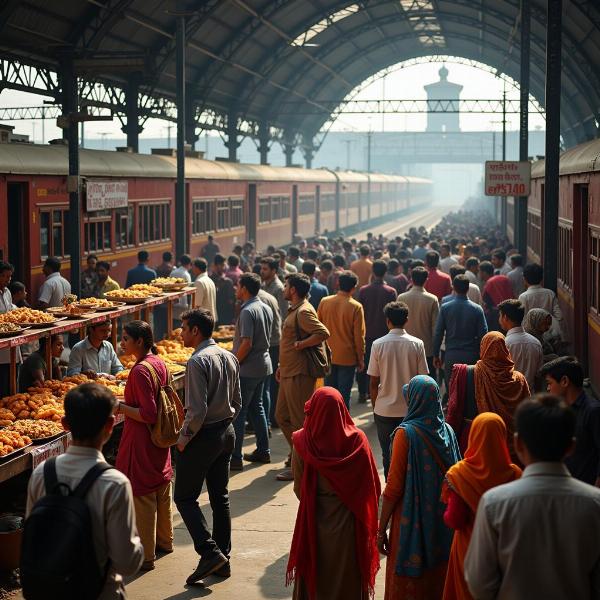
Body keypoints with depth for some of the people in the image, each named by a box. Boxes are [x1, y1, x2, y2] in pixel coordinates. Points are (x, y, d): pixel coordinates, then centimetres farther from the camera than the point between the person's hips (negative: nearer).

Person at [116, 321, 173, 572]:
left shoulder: (140, 370, -23)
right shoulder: (159, 363, 4)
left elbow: (148, 415, -25)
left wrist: (122, 407, -15)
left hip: (141, 443, -9)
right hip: (160, 442, 9)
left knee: (142, 497, 1)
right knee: (162, 492, 21)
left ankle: (145, 556, 9)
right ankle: (164, 541, 37)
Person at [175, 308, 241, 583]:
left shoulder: (198, 362, -20)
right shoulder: (229, 357, 6)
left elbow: (197, 410, -23)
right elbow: (237, 402, 13)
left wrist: (184, 438, -11)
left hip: (203, 437, -8)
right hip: (227, 433, 8)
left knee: (185, 498, 3)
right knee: (220, 498, 14)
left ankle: (210, 553, -7)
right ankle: (223, 559, 20)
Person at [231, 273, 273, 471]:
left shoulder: (247, 311, -19)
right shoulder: (266, 308, 9)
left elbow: (246, 343, -24)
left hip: (248, 368, -9)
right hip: (263, 365, 9)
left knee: (238, 412, -3)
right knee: (256, 407, 19)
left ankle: (235, 458, -2)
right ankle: (263, 451, 24)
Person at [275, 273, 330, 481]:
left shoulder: (304, 312, -17)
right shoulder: (294, 310, 17)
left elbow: (323, 333, -29)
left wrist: (300, 345, -22)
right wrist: (282, 366, 22)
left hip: (300, 375, -11)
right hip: (289, 373, 11)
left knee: (299, 421, -2)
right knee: (282, 417, 17)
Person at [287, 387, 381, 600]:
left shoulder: (302, 442, -16)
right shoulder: (357, 440, -15)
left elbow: (299, 489, -7)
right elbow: (372, 485, -9)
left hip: (315, 520, 0)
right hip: (348, 519, 0)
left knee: (314, 577, 18)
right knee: (347, 576, 16)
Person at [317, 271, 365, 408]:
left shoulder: (324, 302, -3)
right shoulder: (356, 307, -13)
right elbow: (359, 336, -10)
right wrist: (361, 359, 1)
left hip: (328, 356, 4)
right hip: (347, 358, -4)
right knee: (344, 395, 3)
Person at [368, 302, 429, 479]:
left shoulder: (378, 344, -7)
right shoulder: (417, 344, -5)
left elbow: (374, 382, -4)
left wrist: (375, 407, 9)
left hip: (385, 410, 0)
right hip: (411, 410, 1)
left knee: (388, 455, 9)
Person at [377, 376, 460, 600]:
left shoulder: (406, 433, -16)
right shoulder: (447, 431, -2)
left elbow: (394, 486, -14)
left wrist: (381, 529, -7)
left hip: (412, 519, -5)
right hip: (443, 520, 5)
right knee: (437, 579, 19)